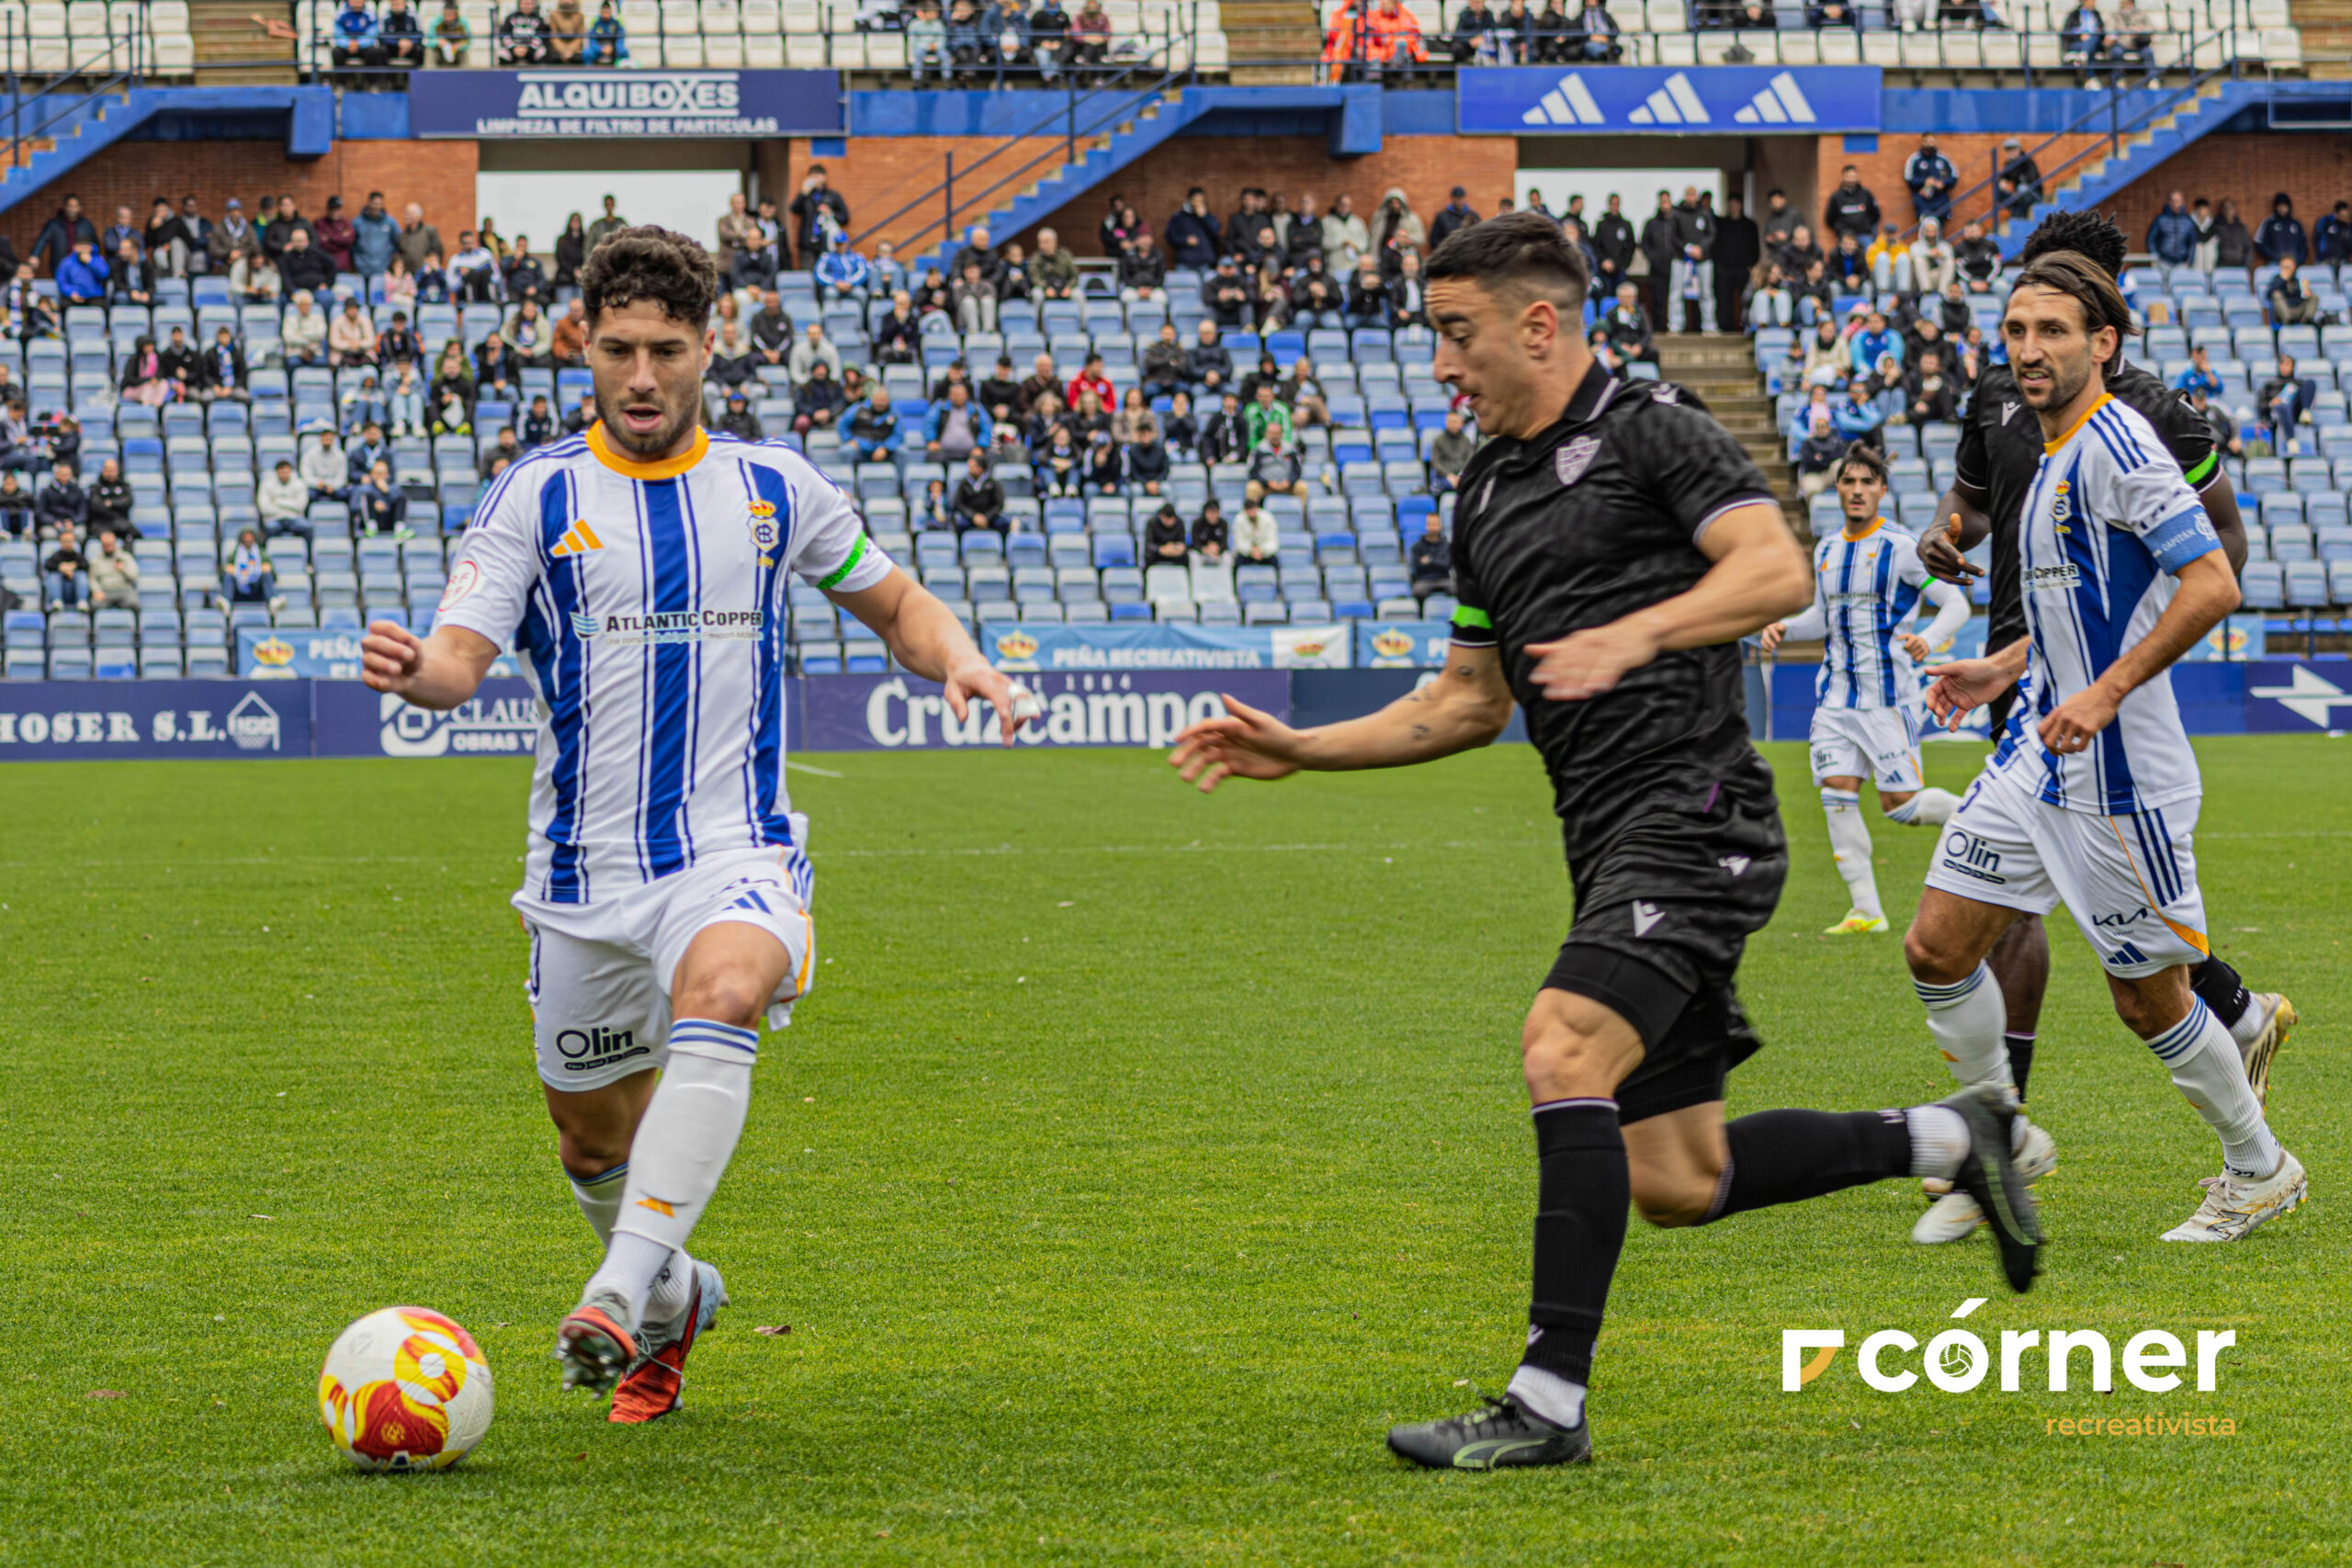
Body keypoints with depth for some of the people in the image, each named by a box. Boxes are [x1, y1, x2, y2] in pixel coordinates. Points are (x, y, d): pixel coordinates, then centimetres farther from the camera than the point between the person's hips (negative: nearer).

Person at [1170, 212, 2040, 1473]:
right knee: (1678, 1182, 8)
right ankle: (1951, 1138, 27)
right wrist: (1302, 750, 19)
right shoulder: (1487, 494, 20)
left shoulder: (1648, 433, -4)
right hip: (1615, 848, 9)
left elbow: (1777, 570, -18)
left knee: (1563, 1050, -25)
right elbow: (1472, 702, 27)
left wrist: (1633, 633, -31)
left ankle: (1549, 1401, -23)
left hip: (1694, 813, -9)